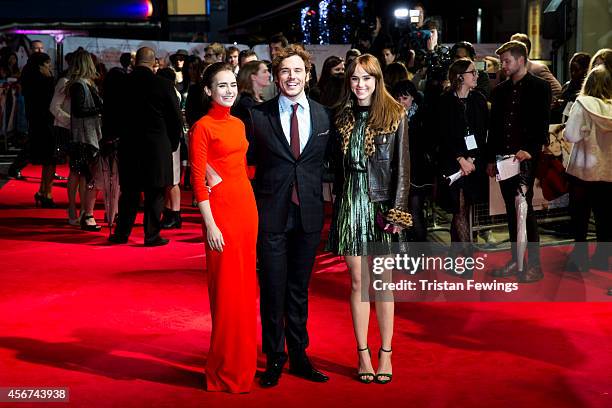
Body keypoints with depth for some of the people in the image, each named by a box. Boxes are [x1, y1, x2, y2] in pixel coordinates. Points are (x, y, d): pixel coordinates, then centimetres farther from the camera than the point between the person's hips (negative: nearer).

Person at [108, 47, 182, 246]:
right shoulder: (164, 84, -9)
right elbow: (176, 118, -3)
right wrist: (172, 144, 10)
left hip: (128, 146, 3)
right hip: (157, 147, -3)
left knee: (129, 191, 13)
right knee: (155, 192, 6)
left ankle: (122, 232, 17)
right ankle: (152, 234, 9)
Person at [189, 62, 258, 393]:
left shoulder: (238, 124, 13)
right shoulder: (203, 127, -7)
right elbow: (198, 180, -11)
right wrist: (210, 225, -15)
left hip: (247, 206, 7)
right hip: (221, 208, -7)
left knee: (245, 284, 11)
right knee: (227, 288, -1)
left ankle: (244, 358, 22)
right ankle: (226, 370, 10)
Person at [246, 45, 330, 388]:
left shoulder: (324, 116, 4)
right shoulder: (258, 115, -2)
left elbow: (328, 162, 8)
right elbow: (248, 161, 2)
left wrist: (327, 204, 0)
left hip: (309, 214, 2)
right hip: (272, 214, -2)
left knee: (300, 289, 13)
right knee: (273, 289, 5)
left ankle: (299, 356, 26)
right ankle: (274, 359, 20)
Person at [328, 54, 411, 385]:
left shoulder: (394, 115, -2)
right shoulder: (343, 118, 8)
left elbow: (402, 166, -5)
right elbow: (337, 165, 11)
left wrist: (397, 210, -10)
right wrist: (338, 203, 5)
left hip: (381, 204, -3)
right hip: (350, 204, 3)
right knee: (358, 282, 5)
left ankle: (385, 353, 13)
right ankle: (363, 353, 14)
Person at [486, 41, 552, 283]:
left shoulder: (539, 88, -2)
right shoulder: (500, 91, 15)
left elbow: (542, 124, -8)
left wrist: (530, 150, -20)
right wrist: (491, 159, 14)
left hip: (526, 157, -6)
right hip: (504, 159, 6)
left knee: (523, 209, -10)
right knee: (512, 210, 10)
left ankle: (534, 265, -4)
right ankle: (516, 261, 17)